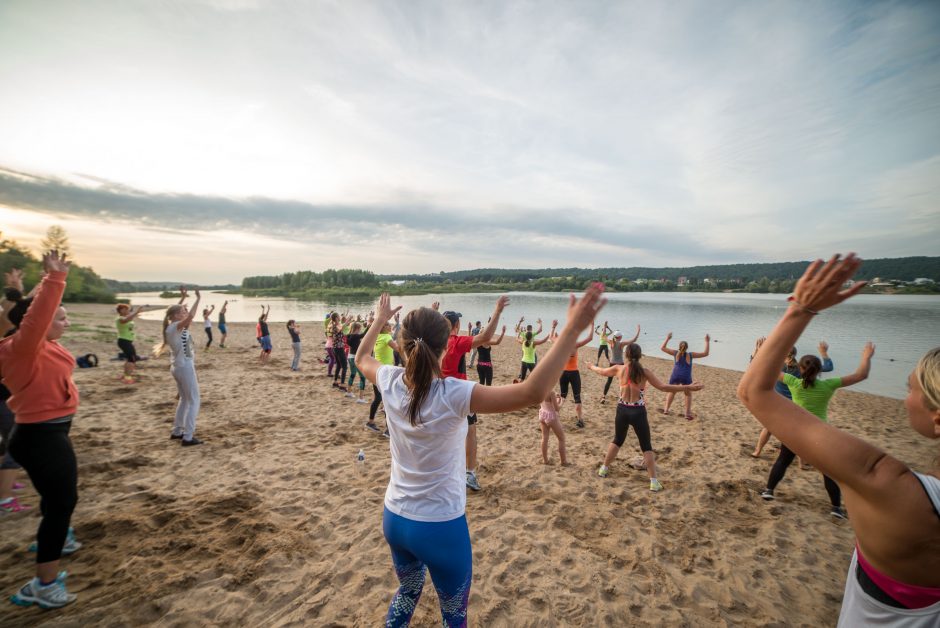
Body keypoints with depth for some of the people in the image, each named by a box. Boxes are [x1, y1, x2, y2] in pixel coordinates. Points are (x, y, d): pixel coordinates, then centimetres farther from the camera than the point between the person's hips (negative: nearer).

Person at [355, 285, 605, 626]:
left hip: (394, 518, 5)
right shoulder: (453, 395, -30)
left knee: (407, 592, 33)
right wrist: (572, 329, -38)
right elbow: (532, 393, -38)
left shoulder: (390, 383, -14)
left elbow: (361, 358, 10)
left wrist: (380, 319, 22)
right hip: (440, 526, -5)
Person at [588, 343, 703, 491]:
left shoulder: (619, 369, -3)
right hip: (638, 412, -3)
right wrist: (688, 387, -9)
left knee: (617, 440, 23)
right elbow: (663, 387, -13)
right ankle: (654, 482, 10)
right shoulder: (644, 372, -11)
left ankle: (604, 469, 31)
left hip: (622, 410, 3)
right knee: (646, 447, 10)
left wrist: (591, 366, 35)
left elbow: (601, 371, 14)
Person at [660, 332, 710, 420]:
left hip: (675, 376, 1)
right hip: (686, 377, -1)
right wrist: (707, 342, 17)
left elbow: (662, 348, 18)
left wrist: (667, 338, 24)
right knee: (688, 394, 17)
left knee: (672, 392, 20)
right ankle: (688, 413, 11)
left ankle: (666, 409, 16)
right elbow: (705, 353, 13)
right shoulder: (691, 354, 8)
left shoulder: (675, 353, 11)